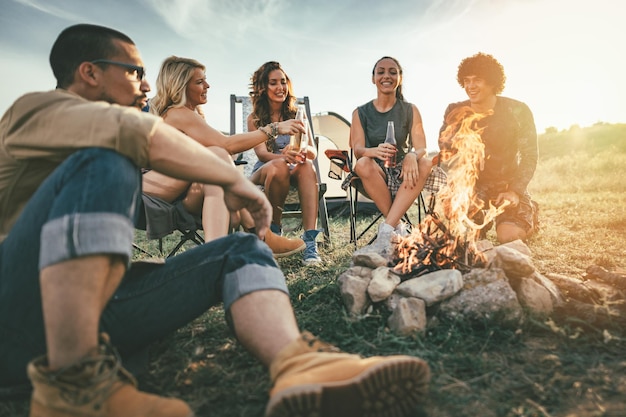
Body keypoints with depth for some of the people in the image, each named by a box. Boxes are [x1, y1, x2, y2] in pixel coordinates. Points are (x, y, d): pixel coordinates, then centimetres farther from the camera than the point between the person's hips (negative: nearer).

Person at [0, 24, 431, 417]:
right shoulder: (37, 109, 0)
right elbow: (141, 133, -22)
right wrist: (234, 178, -13)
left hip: (100, 309, 8)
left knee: (243, 250, -3)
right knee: (104, 163, -29)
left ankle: (300, 367, -32)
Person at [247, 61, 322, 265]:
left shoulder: (297, 114, 7)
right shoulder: (254, 118, 1)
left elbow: (313, 152, -5)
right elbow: (261, 153, -15)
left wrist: (302, 151, -32)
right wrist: (284, 156, -39)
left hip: (294, 173, 2)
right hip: (263, 173, -2)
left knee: (306, 166, -33)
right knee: (278, 167, -37)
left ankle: (310, 241, -44)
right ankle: (274, 231, -20)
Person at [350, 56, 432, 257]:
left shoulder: (410, 110, 5)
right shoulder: (361, 113, 4)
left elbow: (421, 148, -5)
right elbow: (357, 150, -9)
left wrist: (412, 155, -31)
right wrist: (375, 151, -34)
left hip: (403, 175, 1)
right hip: (375, 176, -1)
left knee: (426, 163, -31)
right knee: (363, 164, -34)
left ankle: (386, 232, -36)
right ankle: (399, 227, -27)